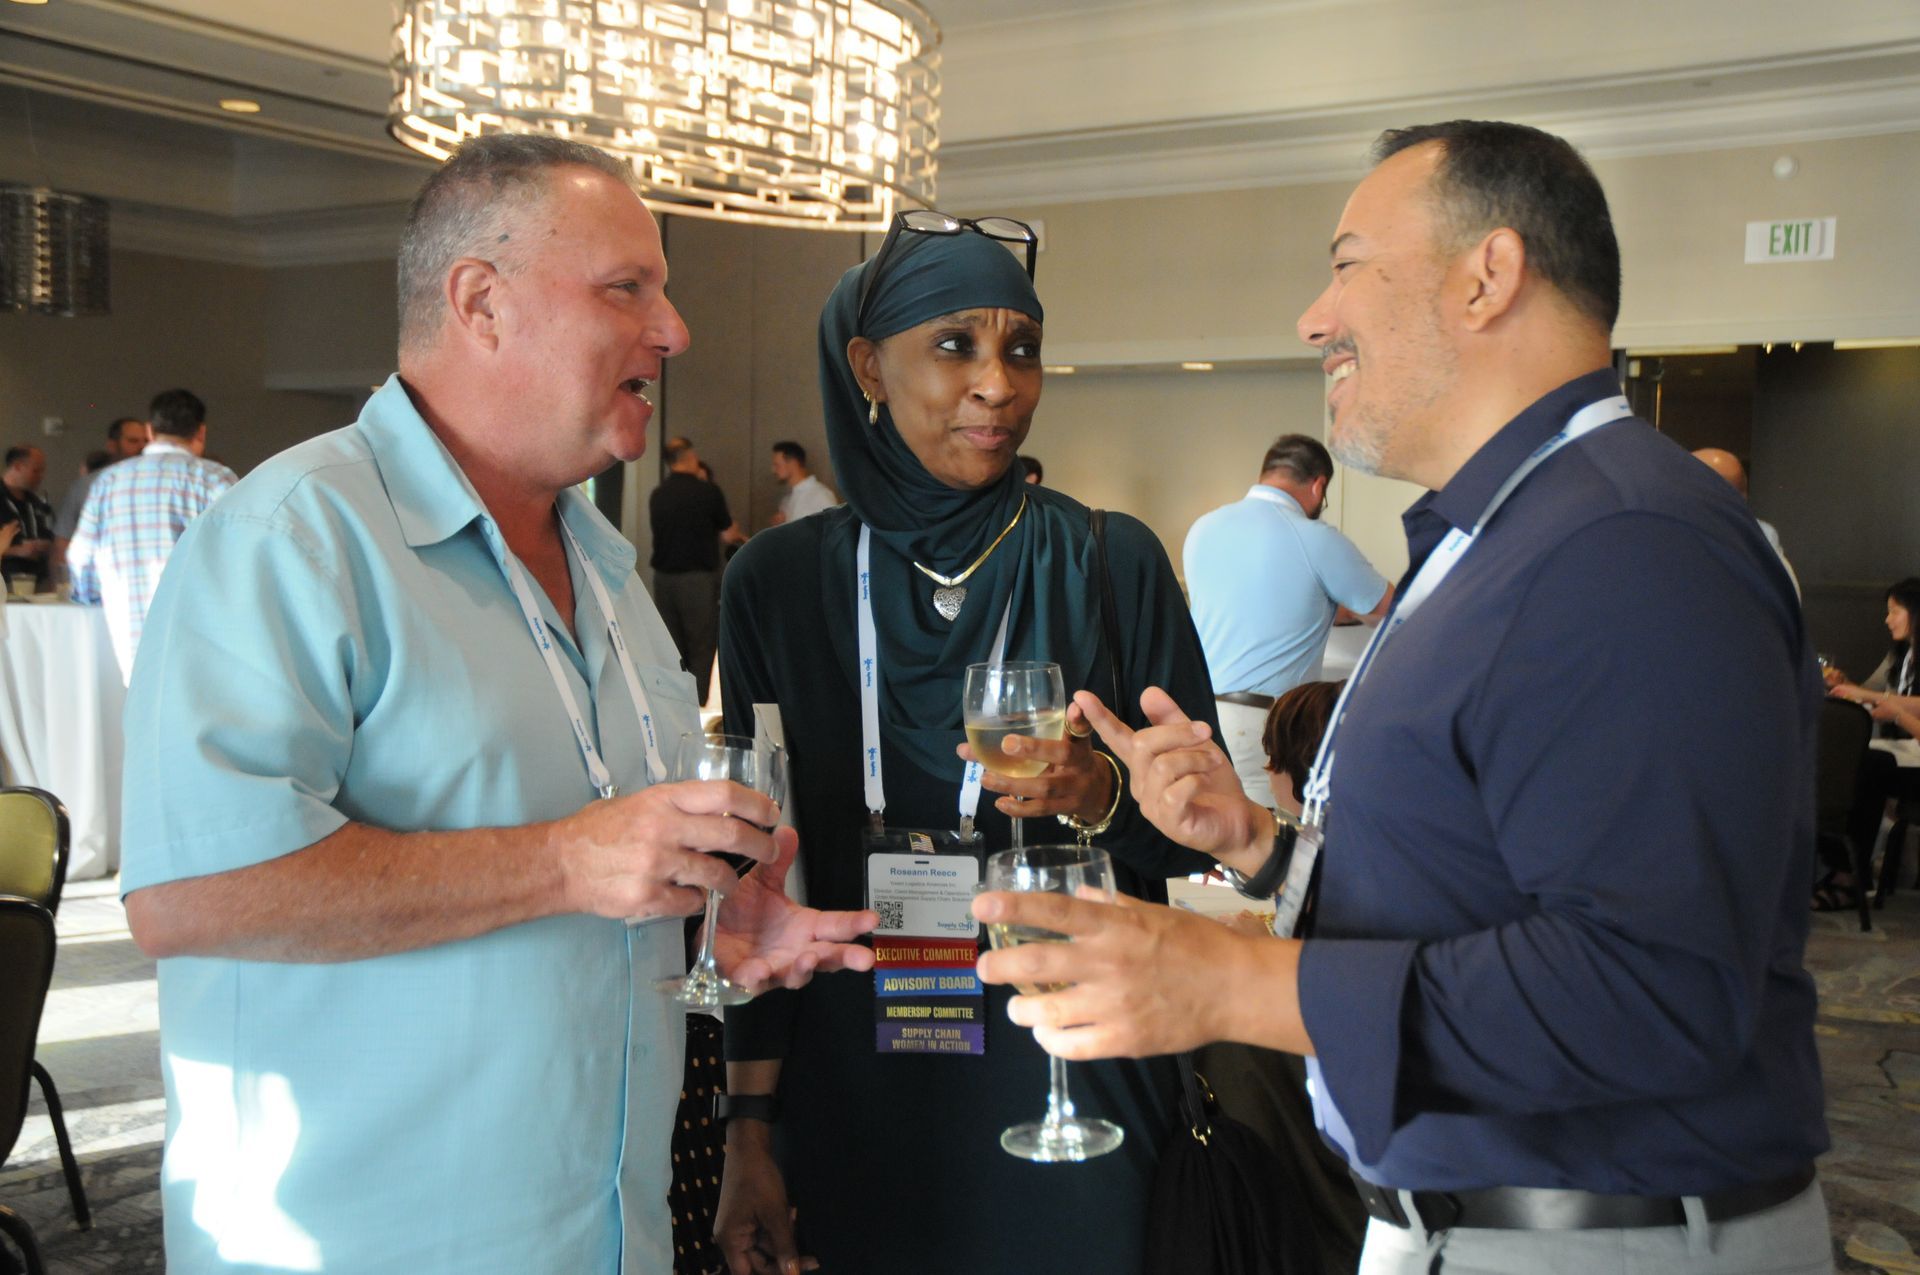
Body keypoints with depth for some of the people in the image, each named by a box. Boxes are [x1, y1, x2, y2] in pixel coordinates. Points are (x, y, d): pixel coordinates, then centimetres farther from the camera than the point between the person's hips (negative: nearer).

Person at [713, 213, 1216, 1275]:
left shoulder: (1110, 563, -4)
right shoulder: (777, 581, -1)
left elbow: (1203, 832, -1)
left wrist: (1104, 795, -22)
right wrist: (750, 1127, -1)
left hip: (1074, 1090, -1)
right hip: (854, 1099, 1)